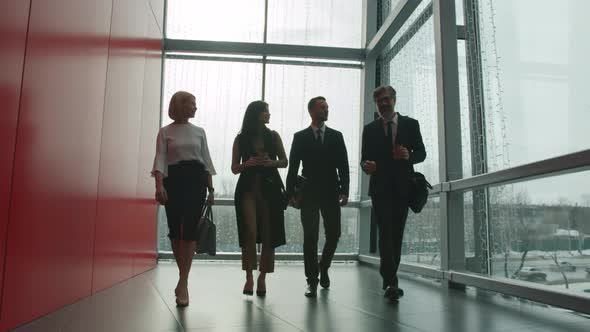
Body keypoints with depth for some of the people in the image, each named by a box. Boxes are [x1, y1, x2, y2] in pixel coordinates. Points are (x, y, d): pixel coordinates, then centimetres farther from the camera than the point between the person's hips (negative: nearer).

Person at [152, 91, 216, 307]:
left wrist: (211, 189, 7)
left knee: (190, 230, -9)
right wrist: (159, 185, -19)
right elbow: (160, 159, -5)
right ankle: (183, 278, 21)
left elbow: (206, 161, 12)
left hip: (196, 180, 1)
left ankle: (183, 283, -9)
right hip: (174, 180, -1)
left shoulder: (199, 131, 12)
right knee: (175, 230, 4)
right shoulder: (165, 132, 5)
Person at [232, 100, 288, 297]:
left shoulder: (273, 136, 9)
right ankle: (249, 277, -1)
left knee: (268, 235, 1)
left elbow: (284, 162, 12)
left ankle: (262, 278, 11)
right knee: (250, 232, -12)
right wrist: (247, 163, -11)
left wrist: (271, 162, -9)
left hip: (270, 188, 1)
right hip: (248, 188, -1)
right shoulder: (241, 139, 6)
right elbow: (234, 168, 9)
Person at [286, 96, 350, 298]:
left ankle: (323, 268, 29)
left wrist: (344, 190, -5)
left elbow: (343, 166, 5)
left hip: (331, 193, 2)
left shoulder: (336, 136, 11)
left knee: (334, 234, 3)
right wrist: (290, 193, -4)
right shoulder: (300, 137, 7)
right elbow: (293, 167, 3)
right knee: (310, 237, -4)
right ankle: (312, 280, 5)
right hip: (309, 193, -2)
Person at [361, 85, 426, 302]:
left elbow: (421, 153, 7)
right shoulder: (370, 129, 8)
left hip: (403, 187, 2)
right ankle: (391, 282, -15)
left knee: (396, 234, 7)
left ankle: (389, 279, 20)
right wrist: (366, 165, -17)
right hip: (380, 188, -1)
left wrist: (409, 156, -16)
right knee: (386, 233, -13)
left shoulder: (410, 124, 8)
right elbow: (364, 158, 7)